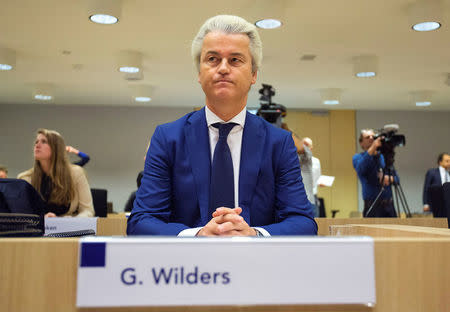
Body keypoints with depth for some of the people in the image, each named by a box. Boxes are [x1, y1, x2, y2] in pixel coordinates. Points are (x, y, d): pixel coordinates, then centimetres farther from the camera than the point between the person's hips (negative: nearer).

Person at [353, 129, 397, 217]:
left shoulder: (384, 157, 16)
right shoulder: (358, 157, 3)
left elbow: (396, 178, 15)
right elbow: (360, 170, -21)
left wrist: (389, 179, -9)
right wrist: (372, 147, -26)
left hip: (389, 204, 5)